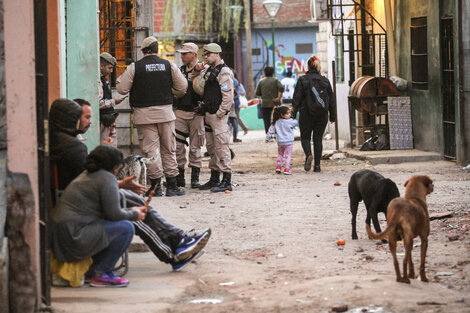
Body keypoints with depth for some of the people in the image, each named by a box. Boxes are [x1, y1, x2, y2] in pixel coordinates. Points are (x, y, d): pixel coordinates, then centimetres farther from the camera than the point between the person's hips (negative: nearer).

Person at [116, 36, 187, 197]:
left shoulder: (134, 67, -5)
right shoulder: (169, 65, 2)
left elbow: (121, 88, -3)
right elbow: (182, 87, 5)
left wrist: (120, 78, 17)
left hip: (144, 114, -2)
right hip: (165, 112, 2)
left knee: (150, 150, 0)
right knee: (168, 149, 9)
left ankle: (156, 186, -1)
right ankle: (172, 186, 11)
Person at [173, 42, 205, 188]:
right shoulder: (180, 70, 14)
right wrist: (172, 108, 13)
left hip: (195, 113, -5)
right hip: (179, 113, 5)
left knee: (195, 147, 1)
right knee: (178, 145, 1)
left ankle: (195, 177, 7)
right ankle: (179, 177, 8)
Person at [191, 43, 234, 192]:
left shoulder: (224, 72, -12)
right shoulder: (208, 70, 17)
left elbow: (228, 96, -18)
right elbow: (193, 80, 32)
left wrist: (220, 114, -19)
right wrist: (196, 70, 12)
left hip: (218, 115, -10)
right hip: (208, 113, 10)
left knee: (221, 147, -10)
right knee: (211, 147, 14)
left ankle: (226, 182, -9)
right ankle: (214, 179, 21)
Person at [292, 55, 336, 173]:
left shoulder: (302, 80, -6)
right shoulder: (325, 81, 3)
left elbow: (296, 98, -7)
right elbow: (331, 99, 8)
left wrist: (293, 114, -3)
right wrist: (332, 115, 15)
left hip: (306, 114, -2)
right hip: (322, 115, 2)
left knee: (305, 137, 10)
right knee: (318, 139, 9)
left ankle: (308, 154, -20)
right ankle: (317, 165, 6)